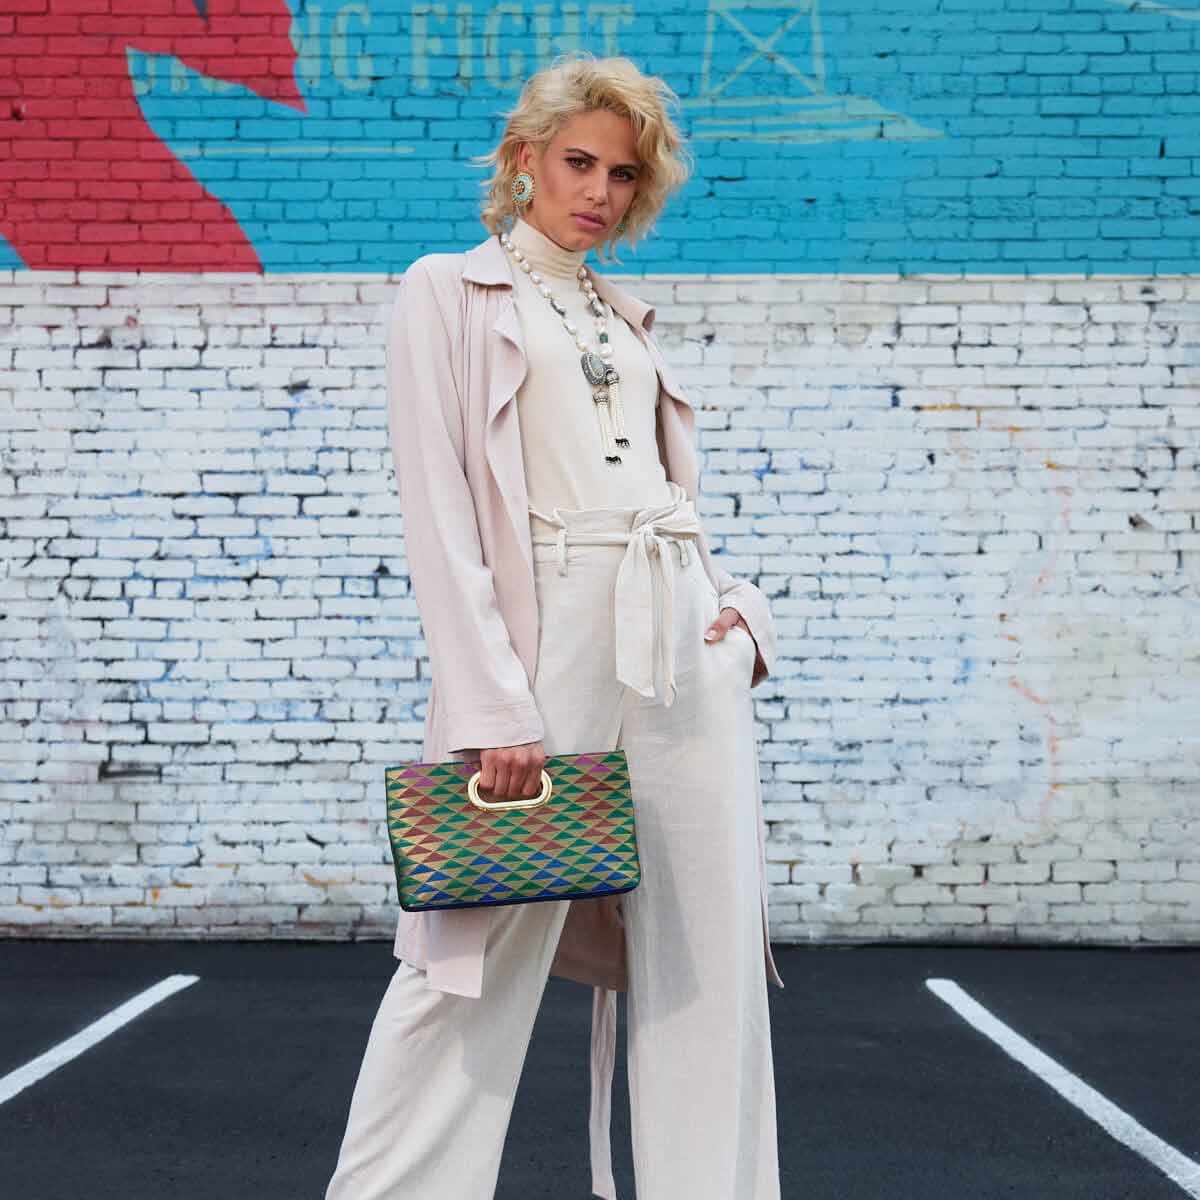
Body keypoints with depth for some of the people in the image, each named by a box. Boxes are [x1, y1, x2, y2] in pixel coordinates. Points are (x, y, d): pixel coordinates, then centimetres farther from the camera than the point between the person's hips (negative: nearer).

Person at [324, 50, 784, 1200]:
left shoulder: (627, 319, 22)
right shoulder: (449, 293, 5)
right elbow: (438, 511, -6)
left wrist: (737, 605, 4)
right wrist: (492, 705, -15)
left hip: (685, 642, 6)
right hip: (545, 633, -6)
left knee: (710, 955, 5)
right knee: (481, 950, -5)